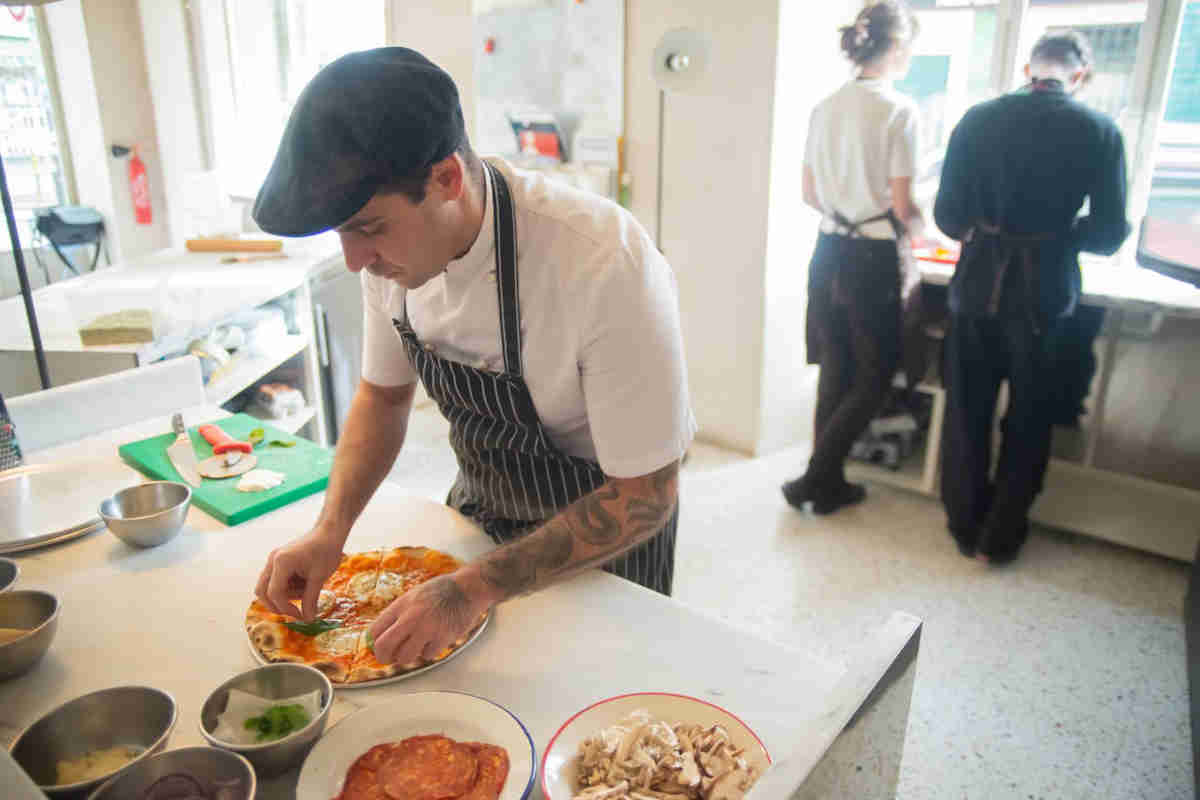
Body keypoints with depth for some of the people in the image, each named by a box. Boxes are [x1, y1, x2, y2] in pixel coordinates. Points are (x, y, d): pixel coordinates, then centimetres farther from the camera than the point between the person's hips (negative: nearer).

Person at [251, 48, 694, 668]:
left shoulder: (607, 269, -37)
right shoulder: (395, 243, -16)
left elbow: (645, 496, -29)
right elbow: (383, 393, 0)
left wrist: (476, 590, -32)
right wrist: (330, 531, -14)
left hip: (603, 532, -5)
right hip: (478, 507, 5)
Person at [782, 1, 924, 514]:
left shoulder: (826, 107, 6)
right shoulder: (899, 109, -13)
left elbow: (811, 194, 11)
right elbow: (902, 207, -12)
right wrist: (923, 223, 9)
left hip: (829, 252, 6)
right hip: (871, 259, -6)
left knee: (835, 372, 14)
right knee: (874, 377, 9)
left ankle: (829, 484, 23)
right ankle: (816, 480, 7)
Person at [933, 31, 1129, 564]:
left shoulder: (978, 119, -2)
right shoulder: (1100, 131, -4)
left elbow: (947, 215, -3)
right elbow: (1108, 235, -4)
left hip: (978, 285, 1)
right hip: (1045, 291, -1)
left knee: (966, 411, 16)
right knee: (1028, 419, 15)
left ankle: (965, 525, 27)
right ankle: (1000, 536, 25)